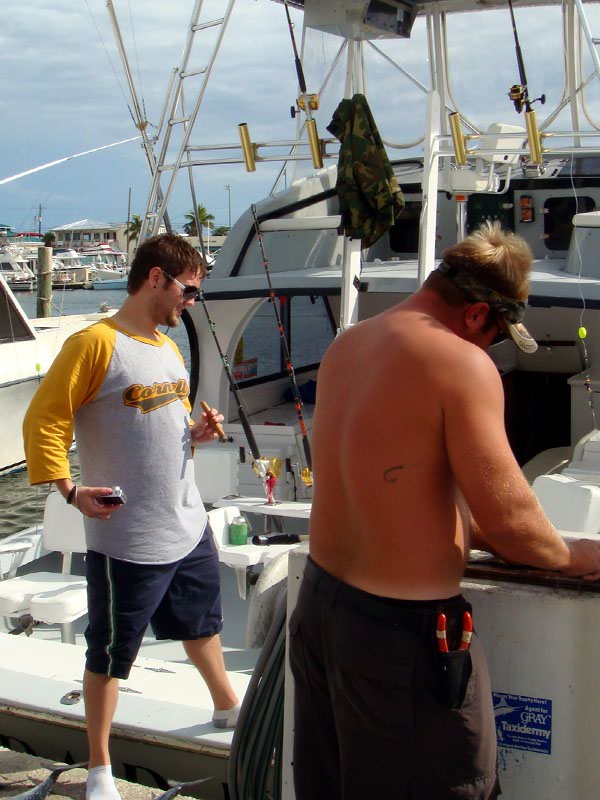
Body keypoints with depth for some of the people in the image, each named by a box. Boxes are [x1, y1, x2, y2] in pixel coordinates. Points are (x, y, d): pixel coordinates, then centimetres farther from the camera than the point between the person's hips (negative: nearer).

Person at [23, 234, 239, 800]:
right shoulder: (95, 343, -14)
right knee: (110, 653, 7)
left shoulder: (169, 349, 12)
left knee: (202, 623, 26)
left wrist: (196, 432, 2)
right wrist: (70, 490, -25)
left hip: (190, 526, 8)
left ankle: (227, 706, 50)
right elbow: (43, 422, -16)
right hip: (127, 538, -8)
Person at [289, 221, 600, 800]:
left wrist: (477, 533, 18)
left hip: (319, 599, 8)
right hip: (403, 629, -8)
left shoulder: (346, 347, 7)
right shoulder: (462, 363, -18)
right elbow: (508, 518, -18)